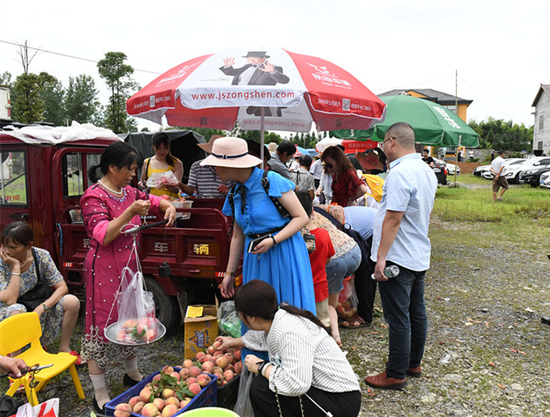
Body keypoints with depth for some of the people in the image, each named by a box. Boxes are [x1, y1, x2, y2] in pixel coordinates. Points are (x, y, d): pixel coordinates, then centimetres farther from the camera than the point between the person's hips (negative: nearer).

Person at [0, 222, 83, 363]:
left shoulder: (41, 256, -11)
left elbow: (62, 288, -10)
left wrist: (42, 307, -24)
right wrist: (16, 266, -29)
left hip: (37, 312, 3)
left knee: (72, 301, -20)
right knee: (16, 309, -37)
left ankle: (64, 349, -1)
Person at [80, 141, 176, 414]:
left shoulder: (128, 192, 8)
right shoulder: (94, 196, -15)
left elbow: (153, 200, 22)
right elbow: (102, 236, -24)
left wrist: (168, 206, -1)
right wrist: (130, 212, -34)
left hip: (129, 265, 8)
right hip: (104, 269, -8)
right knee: (101, 325, 0)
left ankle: (132, 374, 39)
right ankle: (100, 396, 12)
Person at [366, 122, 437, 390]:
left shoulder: (400, 173, -21)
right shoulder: (427, 171, 10)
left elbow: (393, 219, -25)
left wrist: (381, 257, -23)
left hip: (398, 257, -10)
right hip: (420, 256, 10)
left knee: (398, 318, 1)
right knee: (416, 312, 18)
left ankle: (396, 374, 13)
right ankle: (413, 363, 33)